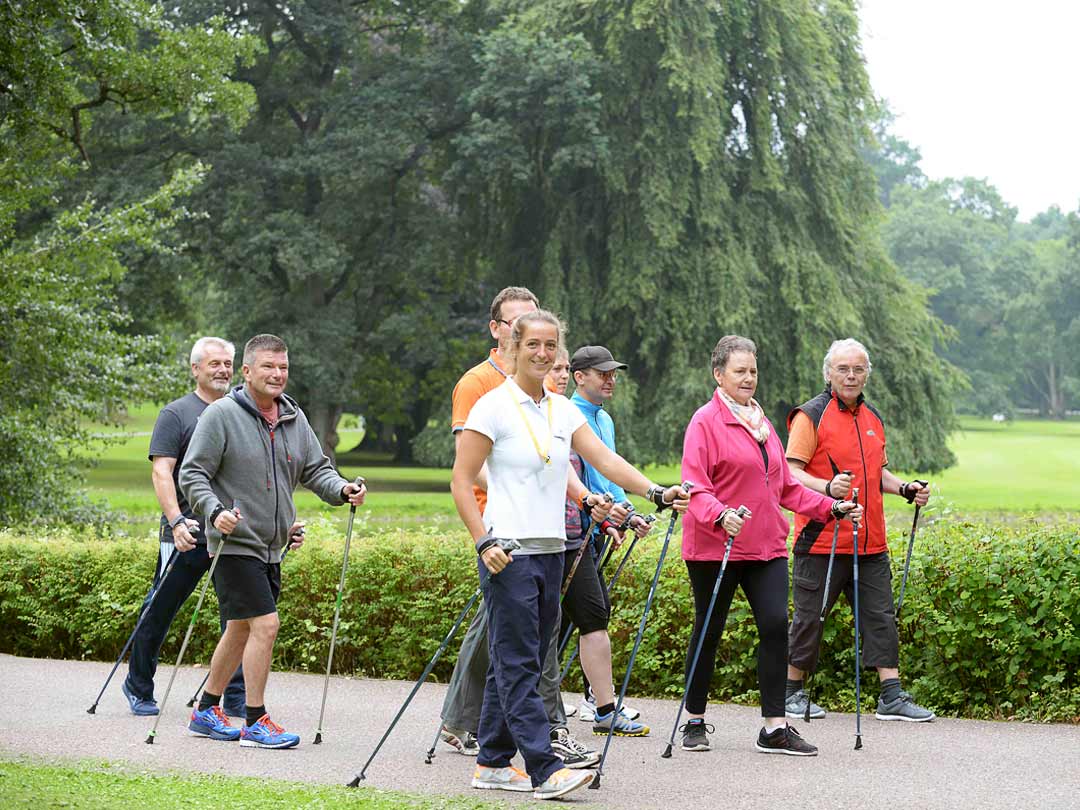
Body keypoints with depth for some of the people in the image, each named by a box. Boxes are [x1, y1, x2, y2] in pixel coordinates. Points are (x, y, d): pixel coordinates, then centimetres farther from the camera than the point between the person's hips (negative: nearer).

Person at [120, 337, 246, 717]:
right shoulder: (176, 414, -1)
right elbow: (161, 472, -10)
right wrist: (176, 520, -23)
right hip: (187, 535, -4)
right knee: (160, 612, 5)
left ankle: (237, 698, 4)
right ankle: (139, 687, 22)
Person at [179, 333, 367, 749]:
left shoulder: (294, 419, 11)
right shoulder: (221, 415, -10)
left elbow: (316, 469, 12)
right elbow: (192, 474, -10)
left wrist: (342, 489, -9)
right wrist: (215, 512, -26)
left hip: (271, 547, 8)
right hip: (235, 544, -8)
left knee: (240, 629, 15)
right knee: (265, 624, -14)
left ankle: (207, 711, 29)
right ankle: (256, 722, -5)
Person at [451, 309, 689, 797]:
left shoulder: (562, 409, 13)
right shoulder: (494, 406, -6)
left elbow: (604, 458, 5)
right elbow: (461, 482, -7)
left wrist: (655, 492, -8)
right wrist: (484, 542, -16)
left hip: (550, 551, 7)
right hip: (508, 553, -7)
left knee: (512, 664, 10)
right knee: (518, 664, -8)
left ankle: (492, 763, 16)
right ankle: (544, 770, -13)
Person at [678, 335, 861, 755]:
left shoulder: (761, 422, 17)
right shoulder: (706, 422, -7)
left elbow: (785, 486, 22)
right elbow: (696, 488, -15)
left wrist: (830, 507, 14)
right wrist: (720, 515, -33)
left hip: (767, 544, 6)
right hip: (715, 546, -6)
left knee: (776, 624, -6)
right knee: (709, 631, 4)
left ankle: (774, 728, -4)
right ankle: (695, 722, 19)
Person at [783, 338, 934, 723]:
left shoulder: (873, 418, 17)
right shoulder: (810, 416, -6)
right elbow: (791, 473, -12)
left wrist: (905, 489, 7)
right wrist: (827, 487, -30)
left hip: (870, 543, 6)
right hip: (821, 540, -6)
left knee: (881, 616, 1)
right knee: (809, 617, 2)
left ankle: (892, 697, 2)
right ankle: (793, 693, 15)